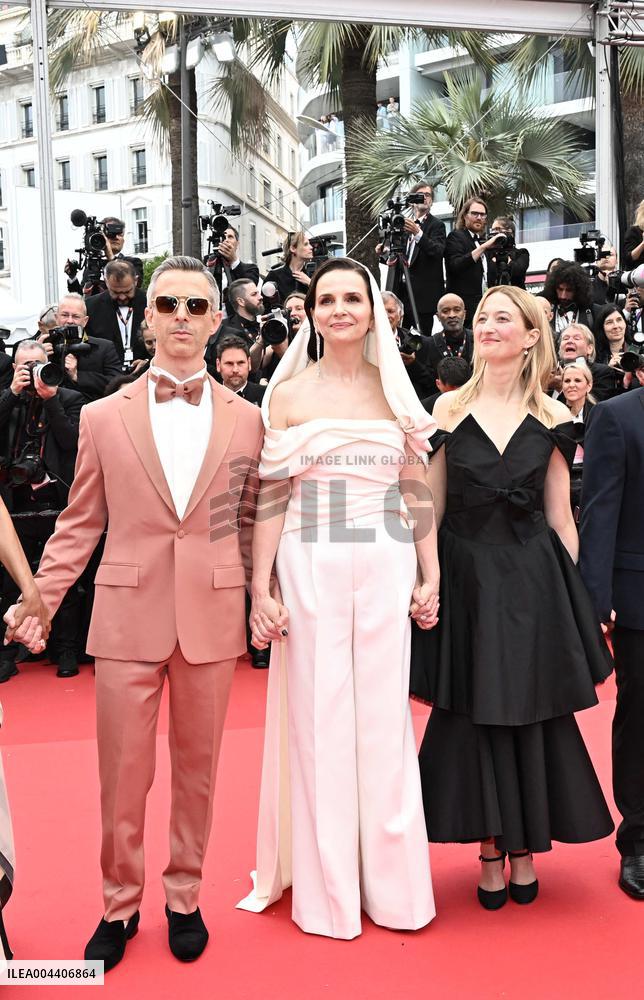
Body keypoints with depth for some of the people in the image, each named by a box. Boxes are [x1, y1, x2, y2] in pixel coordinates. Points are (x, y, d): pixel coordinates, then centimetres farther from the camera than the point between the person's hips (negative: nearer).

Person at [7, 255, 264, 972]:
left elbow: (251, 520, 9)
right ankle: (119, 907, 31)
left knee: (196, 769, 13)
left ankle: (184, 900, 34)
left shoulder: (247, 419, 5)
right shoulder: (103, 417, 4)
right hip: (127, 616, 0)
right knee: (123, 776, 9)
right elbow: (79, 524, 6)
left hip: (212, 617, 1)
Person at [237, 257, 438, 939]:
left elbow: (417, 493, 9)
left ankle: (391, 882, 26)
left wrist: (431, 577, 4)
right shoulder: (288, 394, 3)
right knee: (319, 720, 5)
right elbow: (271, 498, 1)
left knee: (384, 721, 8)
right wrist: (261, 590, -5)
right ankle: (328, 889, 22)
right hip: (311, 568, -1)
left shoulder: (397, 391, 9)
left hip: (387, 570, 2)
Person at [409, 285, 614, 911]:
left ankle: (524, 850, 27)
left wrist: (577, 595, 4)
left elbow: (560, 516, 6)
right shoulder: (449, 408, 2)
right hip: (467, 577, 0)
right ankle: (490, 852, 24)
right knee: (473, 717, 6)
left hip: (533, 580, 1)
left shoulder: (551, 418, 4)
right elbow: (432, 505, 3)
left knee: (532, 716, 8)